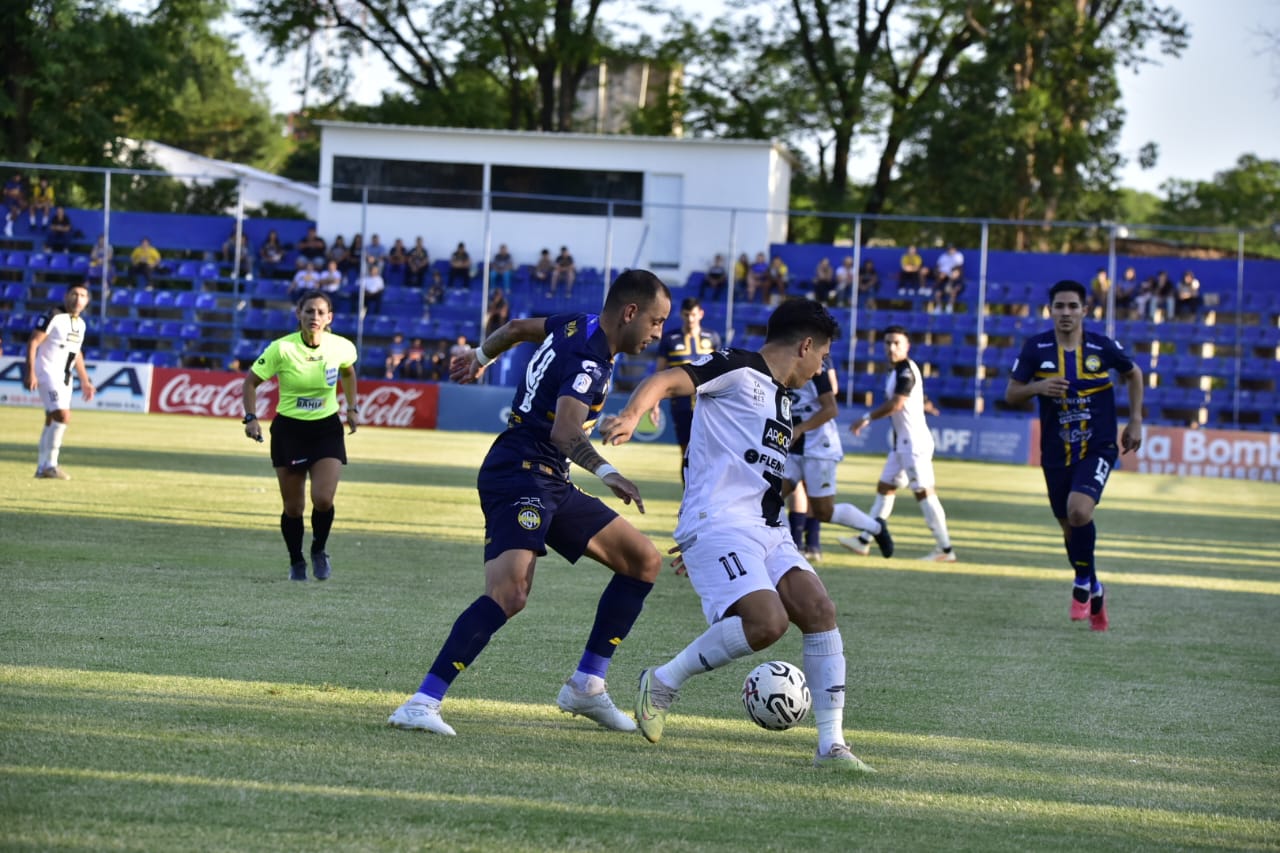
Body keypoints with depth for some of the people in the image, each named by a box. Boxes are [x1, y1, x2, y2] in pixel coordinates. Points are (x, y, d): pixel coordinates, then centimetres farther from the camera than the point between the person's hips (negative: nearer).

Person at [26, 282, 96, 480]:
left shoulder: (81, 324, 12)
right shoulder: (53, 317, -12)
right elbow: (32, 343, -14)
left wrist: (85, 381, 22)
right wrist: (30, 372, -22)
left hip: (64, 378, 8)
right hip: (48, 373, -8)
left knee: (52, 421, 9)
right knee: (63, 416, -18)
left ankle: (42, 468, 14)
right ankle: (50, 465, -13)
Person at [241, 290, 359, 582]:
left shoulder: (342, 347, -9)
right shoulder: (282, 349, -16)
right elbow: (251, 381, -5)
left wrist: (352, 408, 15)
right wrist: (251, 418, -16)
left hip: (327, 429, 1)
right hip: (289, 429, -1)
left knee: (323, 500, -14)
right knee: (293, 507, 2)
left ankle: (319, 550, 15)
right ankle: (296, 563, 25)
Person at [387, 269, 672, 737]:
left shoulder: (578, 326, 12)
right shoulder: (589, 360, -18)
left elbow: (519, 327, 30)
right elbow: (564, 430, -33)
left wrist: (480, 356, 48)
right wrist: (606, 472, -47)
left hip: (549, 486, 11)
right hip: (519, 478, -11)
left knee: (645, 561, 11)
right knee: (510, 592, -30)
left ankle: (586, 685, 12)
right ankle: (422, 703, -30)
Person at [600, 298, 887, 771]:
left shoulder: (782, 400, 24)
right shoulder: (736, 369, -3)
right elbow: (665, 381, -15)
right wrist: (630, 416, -35)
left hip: (767, 531, 9)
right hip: (718, 523, -9)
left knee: (819, 609, -10)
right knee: (768, 621, -26)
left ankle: (831, 745, -6)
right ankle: (662, 683, -6)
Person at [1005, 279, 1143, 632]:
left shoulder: (1102, 347, -6)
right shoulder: (1036, 348, -4)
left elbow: (1133, 374, 12)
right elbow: (1011, 394, 1)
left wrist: (1135, 421, 8)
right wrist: (1037, 387, -19)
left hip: (1097, 448, -3)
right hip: (1056, 453, 3)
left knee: (1079, 510, -25)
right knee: (1069, 528, 10)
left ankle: (1083, 583, -3)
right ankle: (1095, 592, 34)